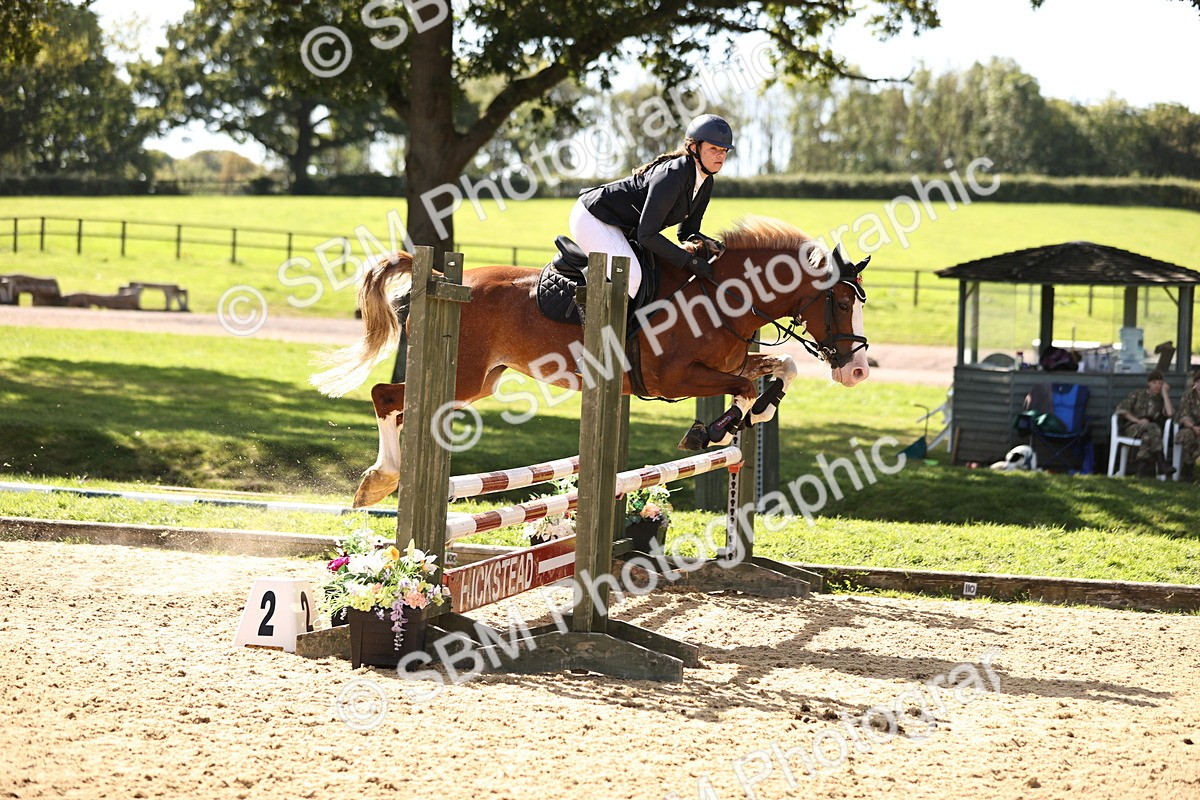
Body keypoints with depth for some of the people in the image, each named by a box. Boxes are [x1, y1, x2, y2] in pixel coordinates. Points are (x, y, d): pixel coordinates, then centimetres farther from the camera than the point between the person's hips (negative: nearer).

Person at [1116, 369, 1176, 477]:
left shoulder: (1161, 400, 16)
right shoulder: (1137, 394, 14)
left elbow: (1170, 413, -5)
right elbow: (1121, 409, 3)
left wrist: (1165, 393, 3)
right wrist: (1138, 421, -11)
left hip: (1149, 431, 2)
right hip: (1131, 428, -2)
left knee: (1147, 435, -37)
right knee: (1152, 428, -35)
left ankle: (1144, 468, -41)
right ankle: (1162, 463, -43)